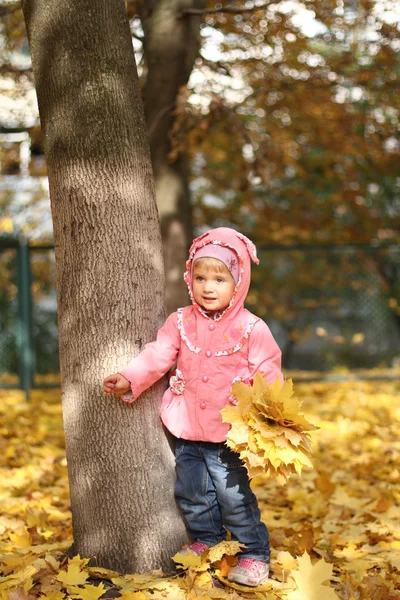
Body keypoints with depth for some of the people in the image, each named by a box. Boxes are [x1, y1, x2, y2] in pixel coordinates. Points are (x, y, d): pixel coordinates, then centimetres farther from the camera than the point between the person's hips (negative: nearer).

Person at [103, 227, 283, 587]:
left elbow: (268, 374, -8)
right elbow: (157, 357, 0)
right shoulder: (181, 323, 1)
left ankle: (255, 554, 13)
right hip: (187, 430, 4)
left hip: (228, 433, -4)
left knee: (233, 495, -3)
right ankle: (206, 541, 36)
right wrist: (130, 380, -14)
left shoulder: (250, 328, -9)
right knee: (191, 492, 14)